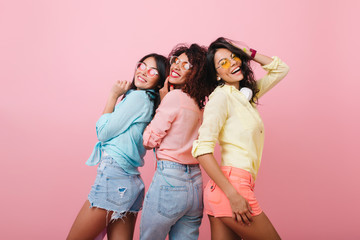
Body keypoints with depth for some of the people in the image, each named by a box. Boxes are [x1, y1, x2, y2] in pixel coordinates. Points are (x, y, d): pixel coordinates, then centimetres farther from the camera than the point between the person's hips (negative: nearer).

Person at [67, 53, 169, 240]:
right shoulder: (150, 101, 16)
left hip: (113, 175, -9)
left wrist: (113, 95, -1)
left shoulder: (138, 97, -11)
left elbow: (103, 132, -7)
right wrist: (119, 96, 13)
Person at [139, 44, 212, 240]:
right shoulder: (198, 104, 12)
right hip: (195, 182, 8)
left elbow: (149, 140, -6)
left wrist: (161, 99, 1)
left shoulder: (175, 96, -10)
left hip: (169, 180, -7)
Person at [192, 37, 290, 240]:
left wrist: (248, 52, 15)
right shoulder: (221, 96, -8)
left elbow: (281, 69, 28)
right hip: (233, 183, -7)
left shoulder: (247, 93, 16)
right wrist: (233, 195, -21)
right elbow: (202, 149, -18)